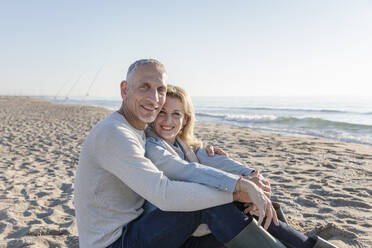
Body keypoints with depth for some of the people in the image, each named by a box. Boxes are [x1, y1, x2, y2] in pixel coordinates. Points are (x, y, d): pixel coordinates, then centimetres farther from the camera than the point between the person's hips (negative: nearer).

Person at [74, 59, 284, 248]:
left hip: (133, 229, 9)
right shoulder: (112, 134, -24)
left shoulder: (139, 131, 8)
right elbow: (165, 195, -33)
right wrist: (239, 192, -28)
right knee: (207, 203, -21)